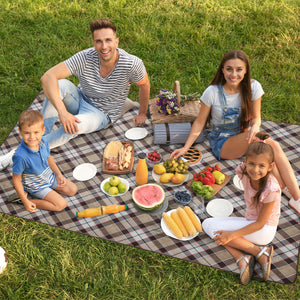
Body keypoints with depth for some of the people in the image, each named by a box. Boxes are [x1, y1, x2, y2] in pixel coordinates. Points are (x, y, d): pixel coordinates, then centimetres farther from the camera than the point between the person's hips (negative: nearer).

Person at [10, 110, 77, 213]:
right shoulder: (21, 156, -37)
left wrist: (58, 174, 3)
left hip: (50, 177, 7)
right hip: (36, 186, -6)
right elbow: (16, 179, -24)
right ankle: (31, 200, -3)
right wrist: (25, 201, -21)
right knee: (61, 204, -14)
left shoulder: (43, 141, -18)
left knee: (73, 190, 10)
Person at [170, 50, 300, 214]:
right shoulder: (212, 92, -16)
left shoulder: (253, 87, -9)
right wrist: (185, 148, -12)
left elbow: (256, 117, -1)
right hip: (222, 143, -3)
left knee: (274, 146, -30)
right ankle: (286, 189, -20)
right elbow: (200, 122, -6)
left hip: (245, 138, 3)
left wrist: (255, 126, -25)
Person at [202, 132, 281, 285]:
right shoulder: (244, 173, -13)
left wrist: (231, 234, -26)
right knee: (207, 224, -8)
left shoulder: (271, 189, -27)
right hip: (249, 221, 8)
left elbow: (260, 223, -21)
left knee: (216, 229, -20)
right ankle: (242, 258, -18)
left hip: (264, 230, -7)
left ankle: (261, 251, -16)